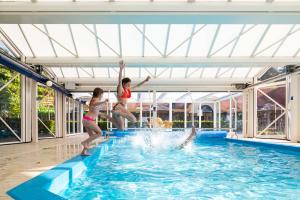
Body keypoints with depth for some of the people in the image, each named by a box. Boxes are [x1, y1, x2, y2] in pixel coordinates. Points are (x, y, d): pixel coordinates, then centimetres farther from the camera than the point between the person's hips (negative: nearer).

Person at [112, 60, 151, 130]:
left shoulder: (128, 90, 15)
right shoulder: (120, 89, -7)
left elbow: (137, 86, 27)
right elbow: (119, 81, -24)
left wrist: (145, 80, 28)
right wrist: (121, 69, -37)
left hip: (123, 109, 9)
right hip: (118, 108, -9)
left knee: (121, 129, 7)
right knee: (133, 119, -27)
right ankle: (117, 113, -25)